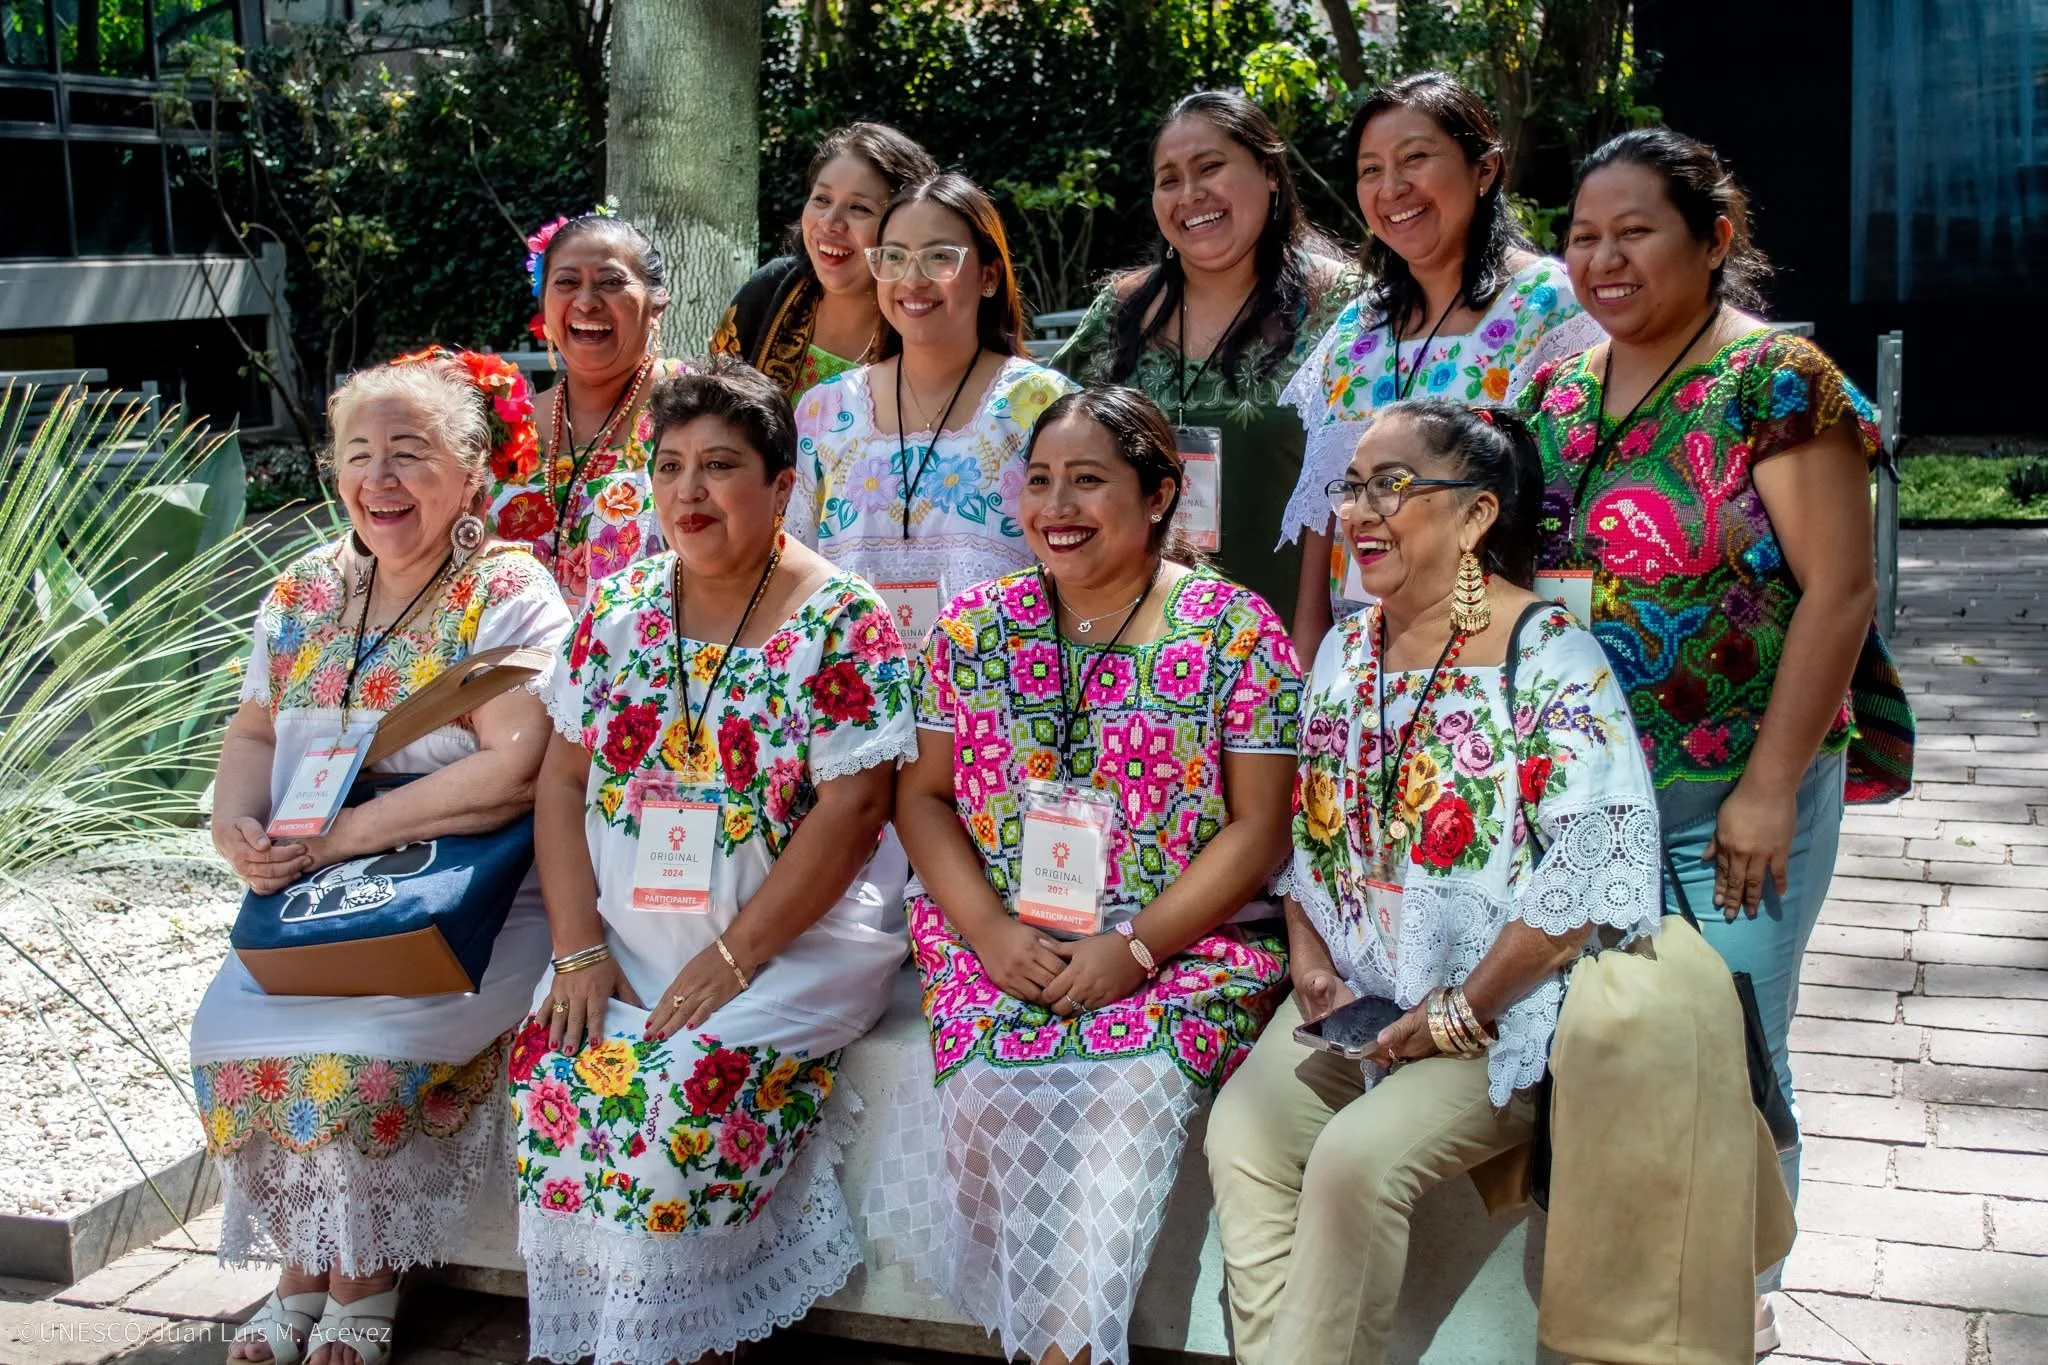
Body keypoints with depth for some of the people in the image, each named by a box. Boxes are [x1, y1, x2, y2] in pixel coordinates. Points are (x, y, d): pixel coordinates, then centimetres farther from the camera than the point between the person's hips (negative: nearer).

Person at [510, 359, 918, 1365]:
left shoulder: (841, 621, -6)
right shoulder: (619, 609, 9)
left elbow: (850, 810, -12)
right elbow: (562, 781, 7)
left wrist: (733, 958, -17)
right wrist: (579, 948, -5)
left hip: (792, 942, -4)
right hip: (625, 934, 4)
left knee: (684, 1088, -26)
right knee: (555, 1075, -20)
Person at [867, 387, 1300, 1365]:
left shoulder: (1235, 633, 0)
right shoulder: (976, 625, 9)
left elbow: (1256, 827, -2)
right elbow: (922, 795, 9)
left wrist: (1134, 948, -14)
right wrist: (990, 930, -8)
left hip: (1184, 946, -2)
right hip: (994, 939, 2)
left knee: (1130, 1092, -29)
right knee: (994, 1090, -25)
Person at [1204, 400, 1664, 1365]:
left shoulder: (1552, 662, -11)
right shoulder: (1347, 649, 11)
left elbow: (1586, 879, -17)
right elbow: (1308, 829, 17)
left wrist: (1457, 1015, -15)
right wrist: (1310, 959, 2)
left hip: (1503, 1012, -6)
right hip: (1352, 997, 6)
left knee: (1356, 1159, -26)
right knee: (1242, 1134, -18)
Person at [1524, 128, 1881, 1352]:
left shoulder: (1775, 381, -9)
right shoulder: (1558, 393, 8)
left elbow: (1840, 591, -13)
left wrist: (1769, 789, -17)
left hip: (1731, 801, -5)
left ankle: (1740, 1307, 26)